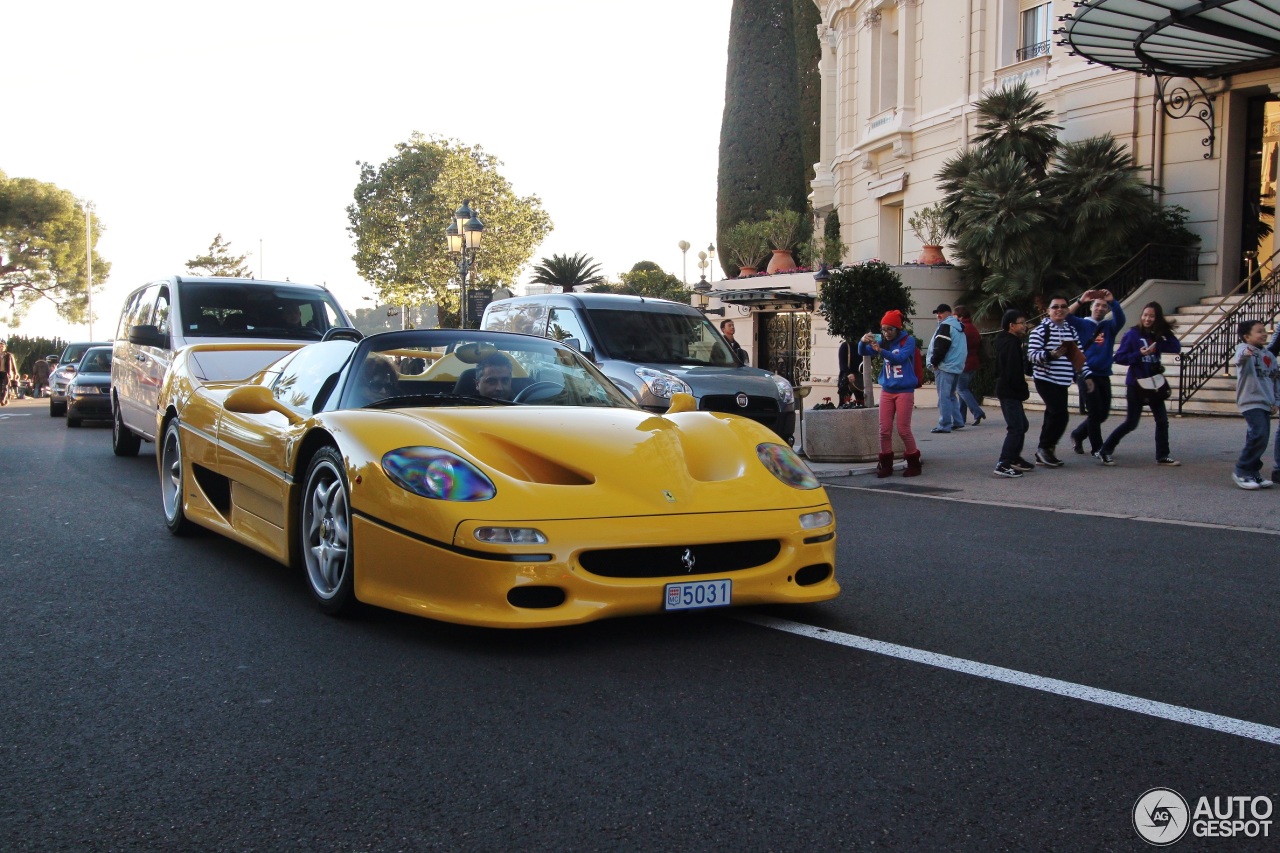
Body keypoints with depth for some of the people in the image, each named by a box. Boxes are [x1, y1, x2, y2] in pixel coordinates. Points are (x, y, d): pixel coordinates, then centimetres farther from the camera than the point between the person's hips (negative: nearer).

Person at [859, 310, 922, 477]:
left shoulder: (908, 340, -7)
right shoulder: (883, 341, 7)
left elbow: (900, 358, -22)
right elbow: (862, 352, 5)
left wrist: (880, 351, -34)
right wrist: (862, 342, -17)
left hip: (904, 391, -5)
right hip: (887, 391, 5)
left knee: (903, 429, -3)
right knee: (884, 430, 2)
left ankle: (914, 464, 11)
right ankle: (885, 464, 12)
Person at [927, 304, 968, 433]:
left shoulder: (946, 326, -12)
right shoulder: (959, 327, 18)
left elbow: (940, 347, -19)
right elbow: (964, 349, 23)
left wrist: (934, 362, -7)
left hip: (945, 366, -10)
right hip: (957, 367, 10)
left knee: (944, 396, -8)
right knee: (951, 395, 19)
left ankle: (944, 425, -8)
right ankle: (957, 421, 19)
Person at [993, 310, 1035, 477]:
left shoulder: (1005, 341, 15)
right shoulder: (1011, 343, -17)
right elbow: (1014, 372, -23)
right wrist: (1024, 391, -13)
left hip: (1007, 390, 11)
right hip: (1010, 392, -11)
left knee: (1021, 425, 19)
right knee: (1016, 427, -12)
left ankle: (1014, 459, 28)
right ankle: (1003, 464, -15)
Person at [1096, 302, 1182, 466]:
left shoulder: (1159, 335, 6)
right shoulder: (1133, 334, -7)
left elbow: (1177, 348, -6)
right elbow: (1119, 357, -10)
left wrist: (1157, 346, -18)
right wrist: (1139, 354, -21)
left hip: (1155, 382, 5)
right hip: (1136, 384, -5)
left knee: (1162, 420, 6)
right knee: (1131, 423, -3)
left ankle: (1162, 456, 17)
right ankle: (1104, 451, 8)